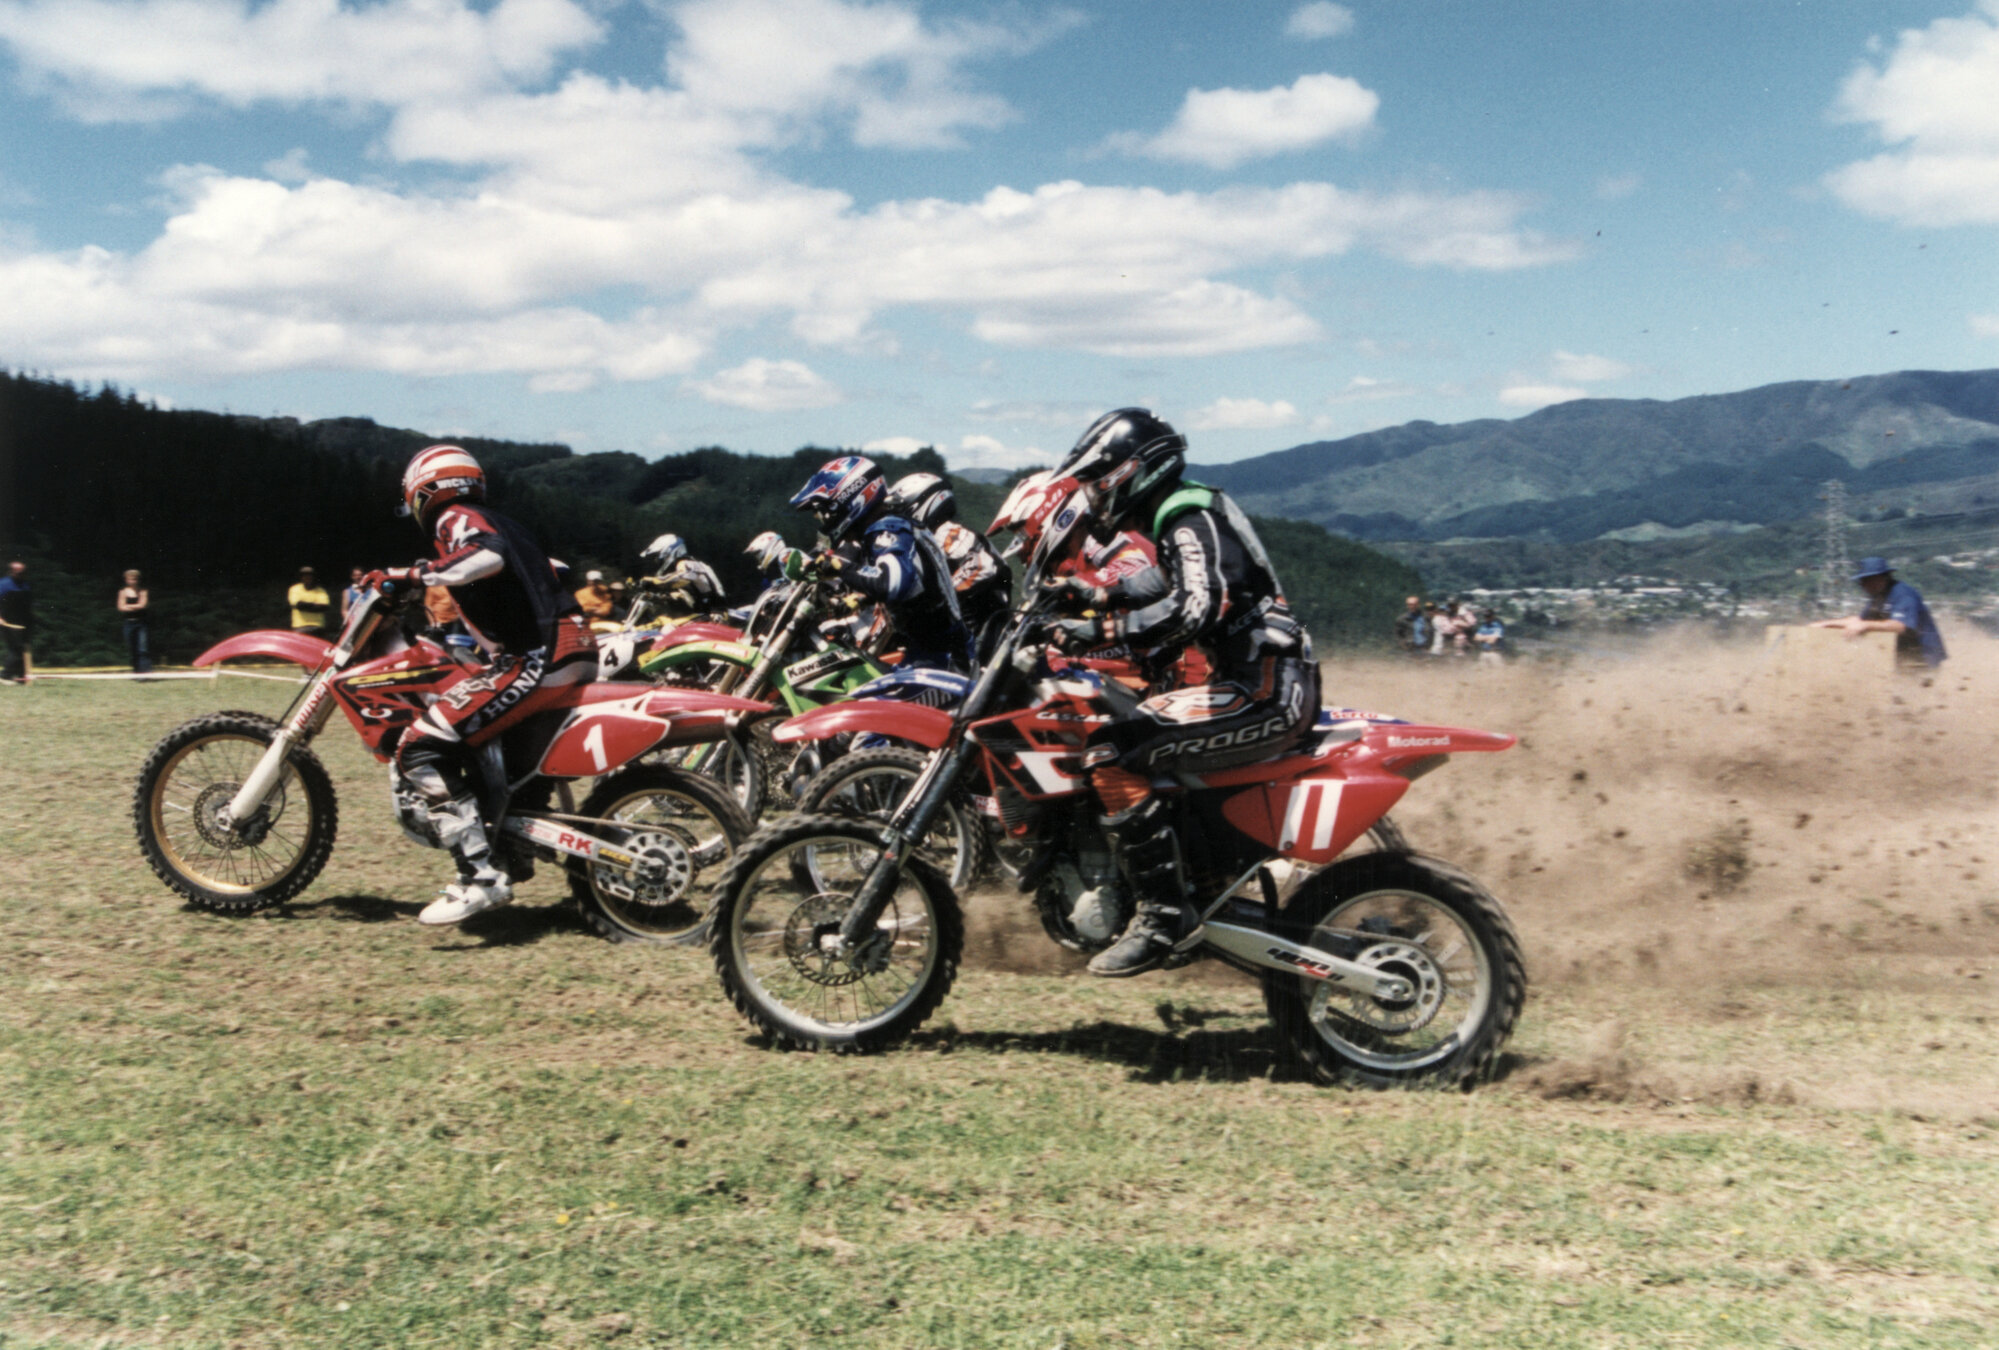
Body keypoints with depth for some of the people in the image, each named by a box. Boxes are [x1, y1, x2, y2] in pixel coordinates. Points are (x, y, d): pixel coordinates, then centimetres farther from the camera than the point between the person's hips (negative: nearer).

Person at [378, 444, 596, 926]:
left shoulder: (454, 518, 1)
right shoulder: (499, 522, 28)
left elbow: (489, 555, -22)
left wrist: (418, 574, -13)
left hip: (535, 657, -10)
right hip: (572, 648, 10)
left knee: (422, 750, -13)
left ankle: (481, 876, -19)